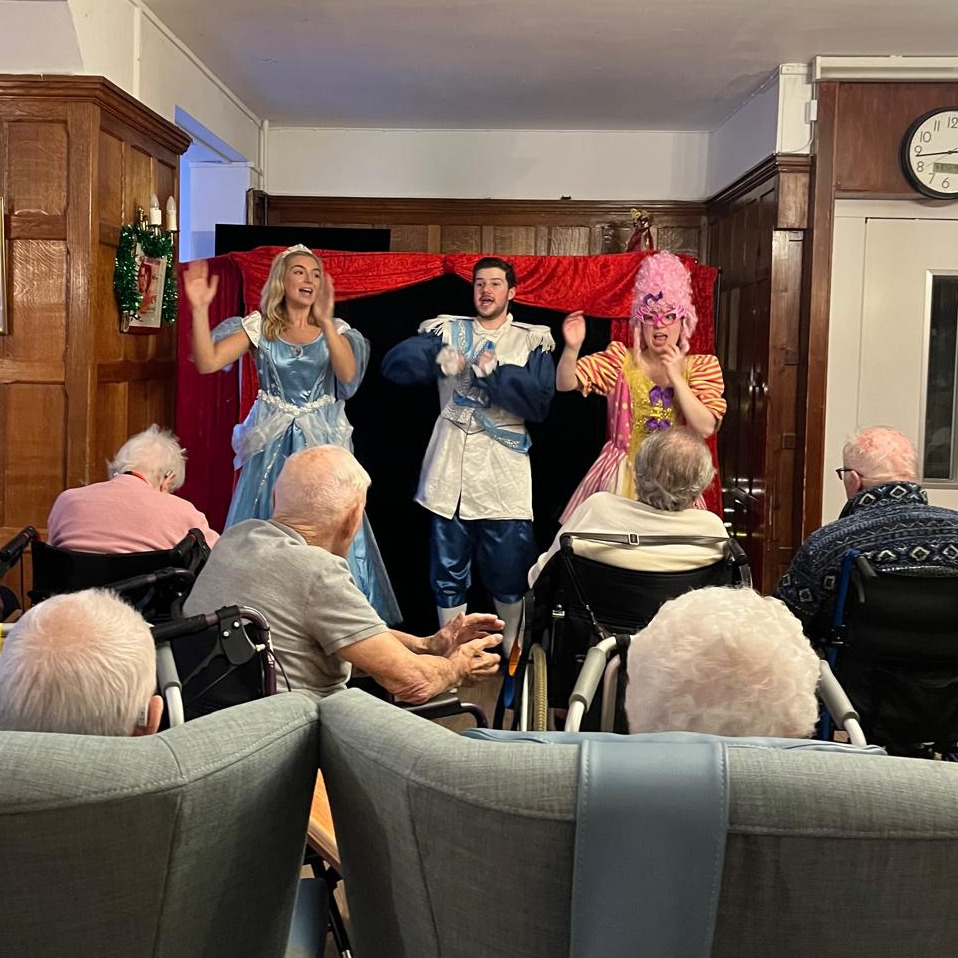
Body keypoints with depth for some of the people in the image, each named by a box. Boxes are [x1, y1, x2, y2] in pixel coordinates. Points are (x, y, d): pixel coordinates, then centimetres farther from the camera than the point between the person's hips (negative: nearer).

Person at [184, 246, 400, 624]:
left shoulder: (335, 330, 4)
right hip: (271, 448, 0)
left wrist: (325, 320, -29)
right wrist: (200, 309, -19)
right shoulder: (259, 326, 3)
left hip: (321, 446, 0)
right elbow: (207, 362, -7)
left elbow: (348, 374, -16)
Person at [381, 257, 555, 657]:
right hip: (450, 468, 1)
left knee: (508, 570, 1)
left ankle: (511, 650, 21)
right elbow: (394, 364, -5)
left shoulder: (532, 341, 6)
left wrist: (496, 372, -17)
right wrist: (436, 358, -21)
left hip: (504, 471, -1)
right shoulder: (447, 331, 9)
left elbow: (540, 401, -8)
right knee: (448, 569, 6)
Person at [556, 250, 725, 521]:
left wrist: (676, 377, -12)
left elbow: (706, 428, -9)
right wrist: (572, 348, -24)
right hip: (622, 475, 0)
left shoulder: (700, 367, 3)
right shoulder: (621, 360, 3)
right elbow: (565, 384, -6)